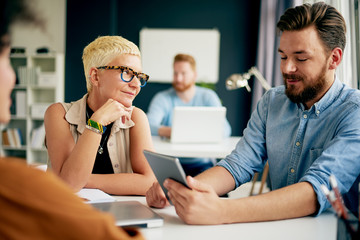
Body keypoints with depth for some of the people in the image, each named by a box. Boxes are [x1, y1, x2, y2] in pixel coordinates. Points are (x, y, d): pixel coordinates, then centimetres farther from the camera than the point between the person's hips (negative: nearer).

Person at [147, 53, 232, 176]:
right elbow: (148, 125, -14)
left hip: (201, 163, 1)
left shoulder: (208, 96, 6)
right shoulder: (162, 98, 3)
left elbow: (225, 129, -5)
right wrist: (168, 131, -36)